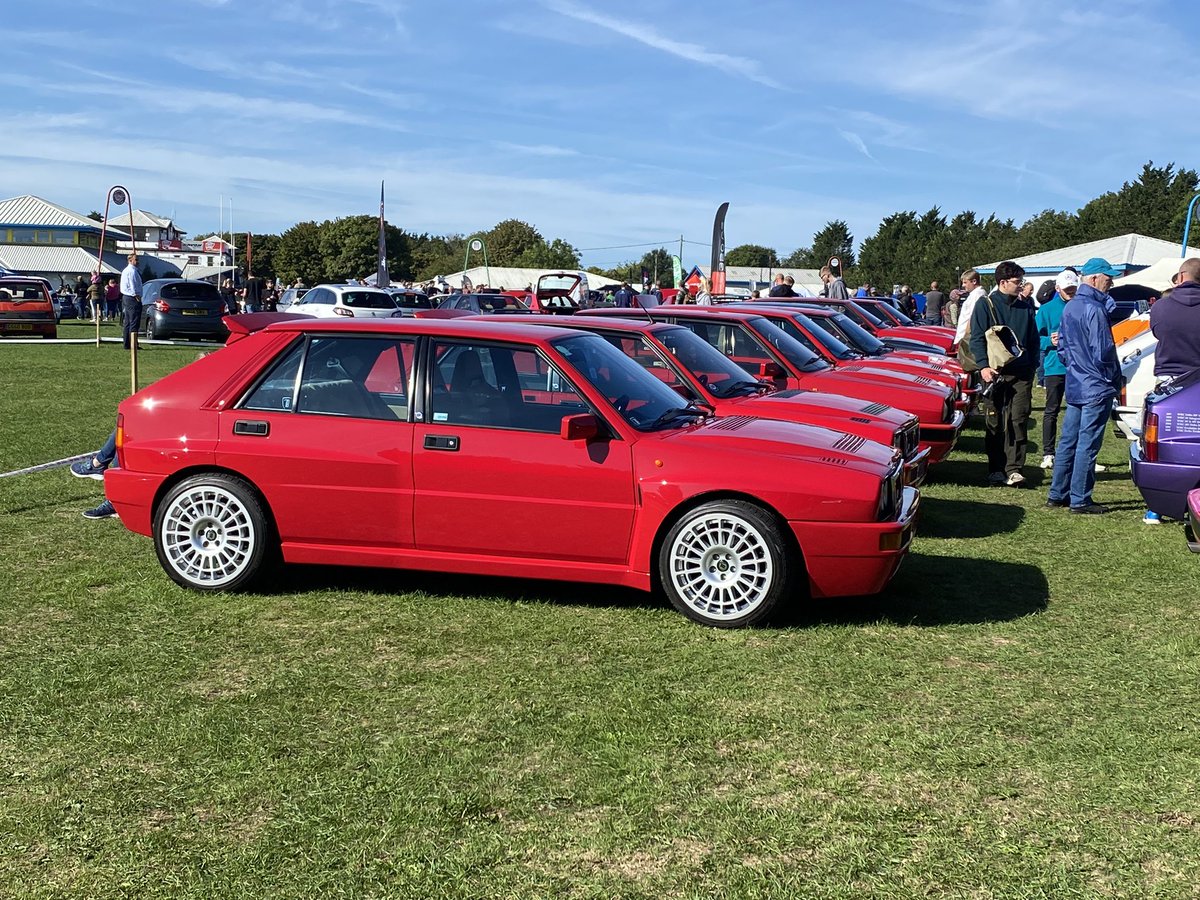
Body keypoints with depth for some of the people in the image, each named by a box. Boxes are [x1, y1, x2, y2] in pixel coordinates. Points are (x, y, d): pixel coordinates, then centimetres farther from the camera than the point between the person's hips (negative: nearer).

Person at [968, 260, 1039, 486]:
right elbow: (977, 338, -3)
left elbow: (1033, 340, 22)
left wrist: (1032, 365, 11)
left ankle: (1013, 469, -5)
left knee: (1018, 421, -5)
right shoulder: (985, 305, 3)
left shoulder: (1026, 308, 16)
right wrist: (983, 366, -15)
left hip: (1021, 374, 3)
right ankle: (996, 470, 11)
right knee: (994, 423, 2)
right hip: (995, 372, -3)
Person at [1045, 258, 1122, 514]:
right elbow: (1103, 351, -18)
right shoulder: (1094, 309, -17)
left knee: (1068, 441, 13)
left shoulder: (1069, 308, 11)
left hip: (1074, 386, 9)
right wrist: (1114, 377, -5)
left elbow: (1062, 346, 18)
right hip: (1096, 388, -9)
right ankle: (1080, 500, 1)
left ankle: (1057, 493, 19)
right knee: (1087, 444, -4)